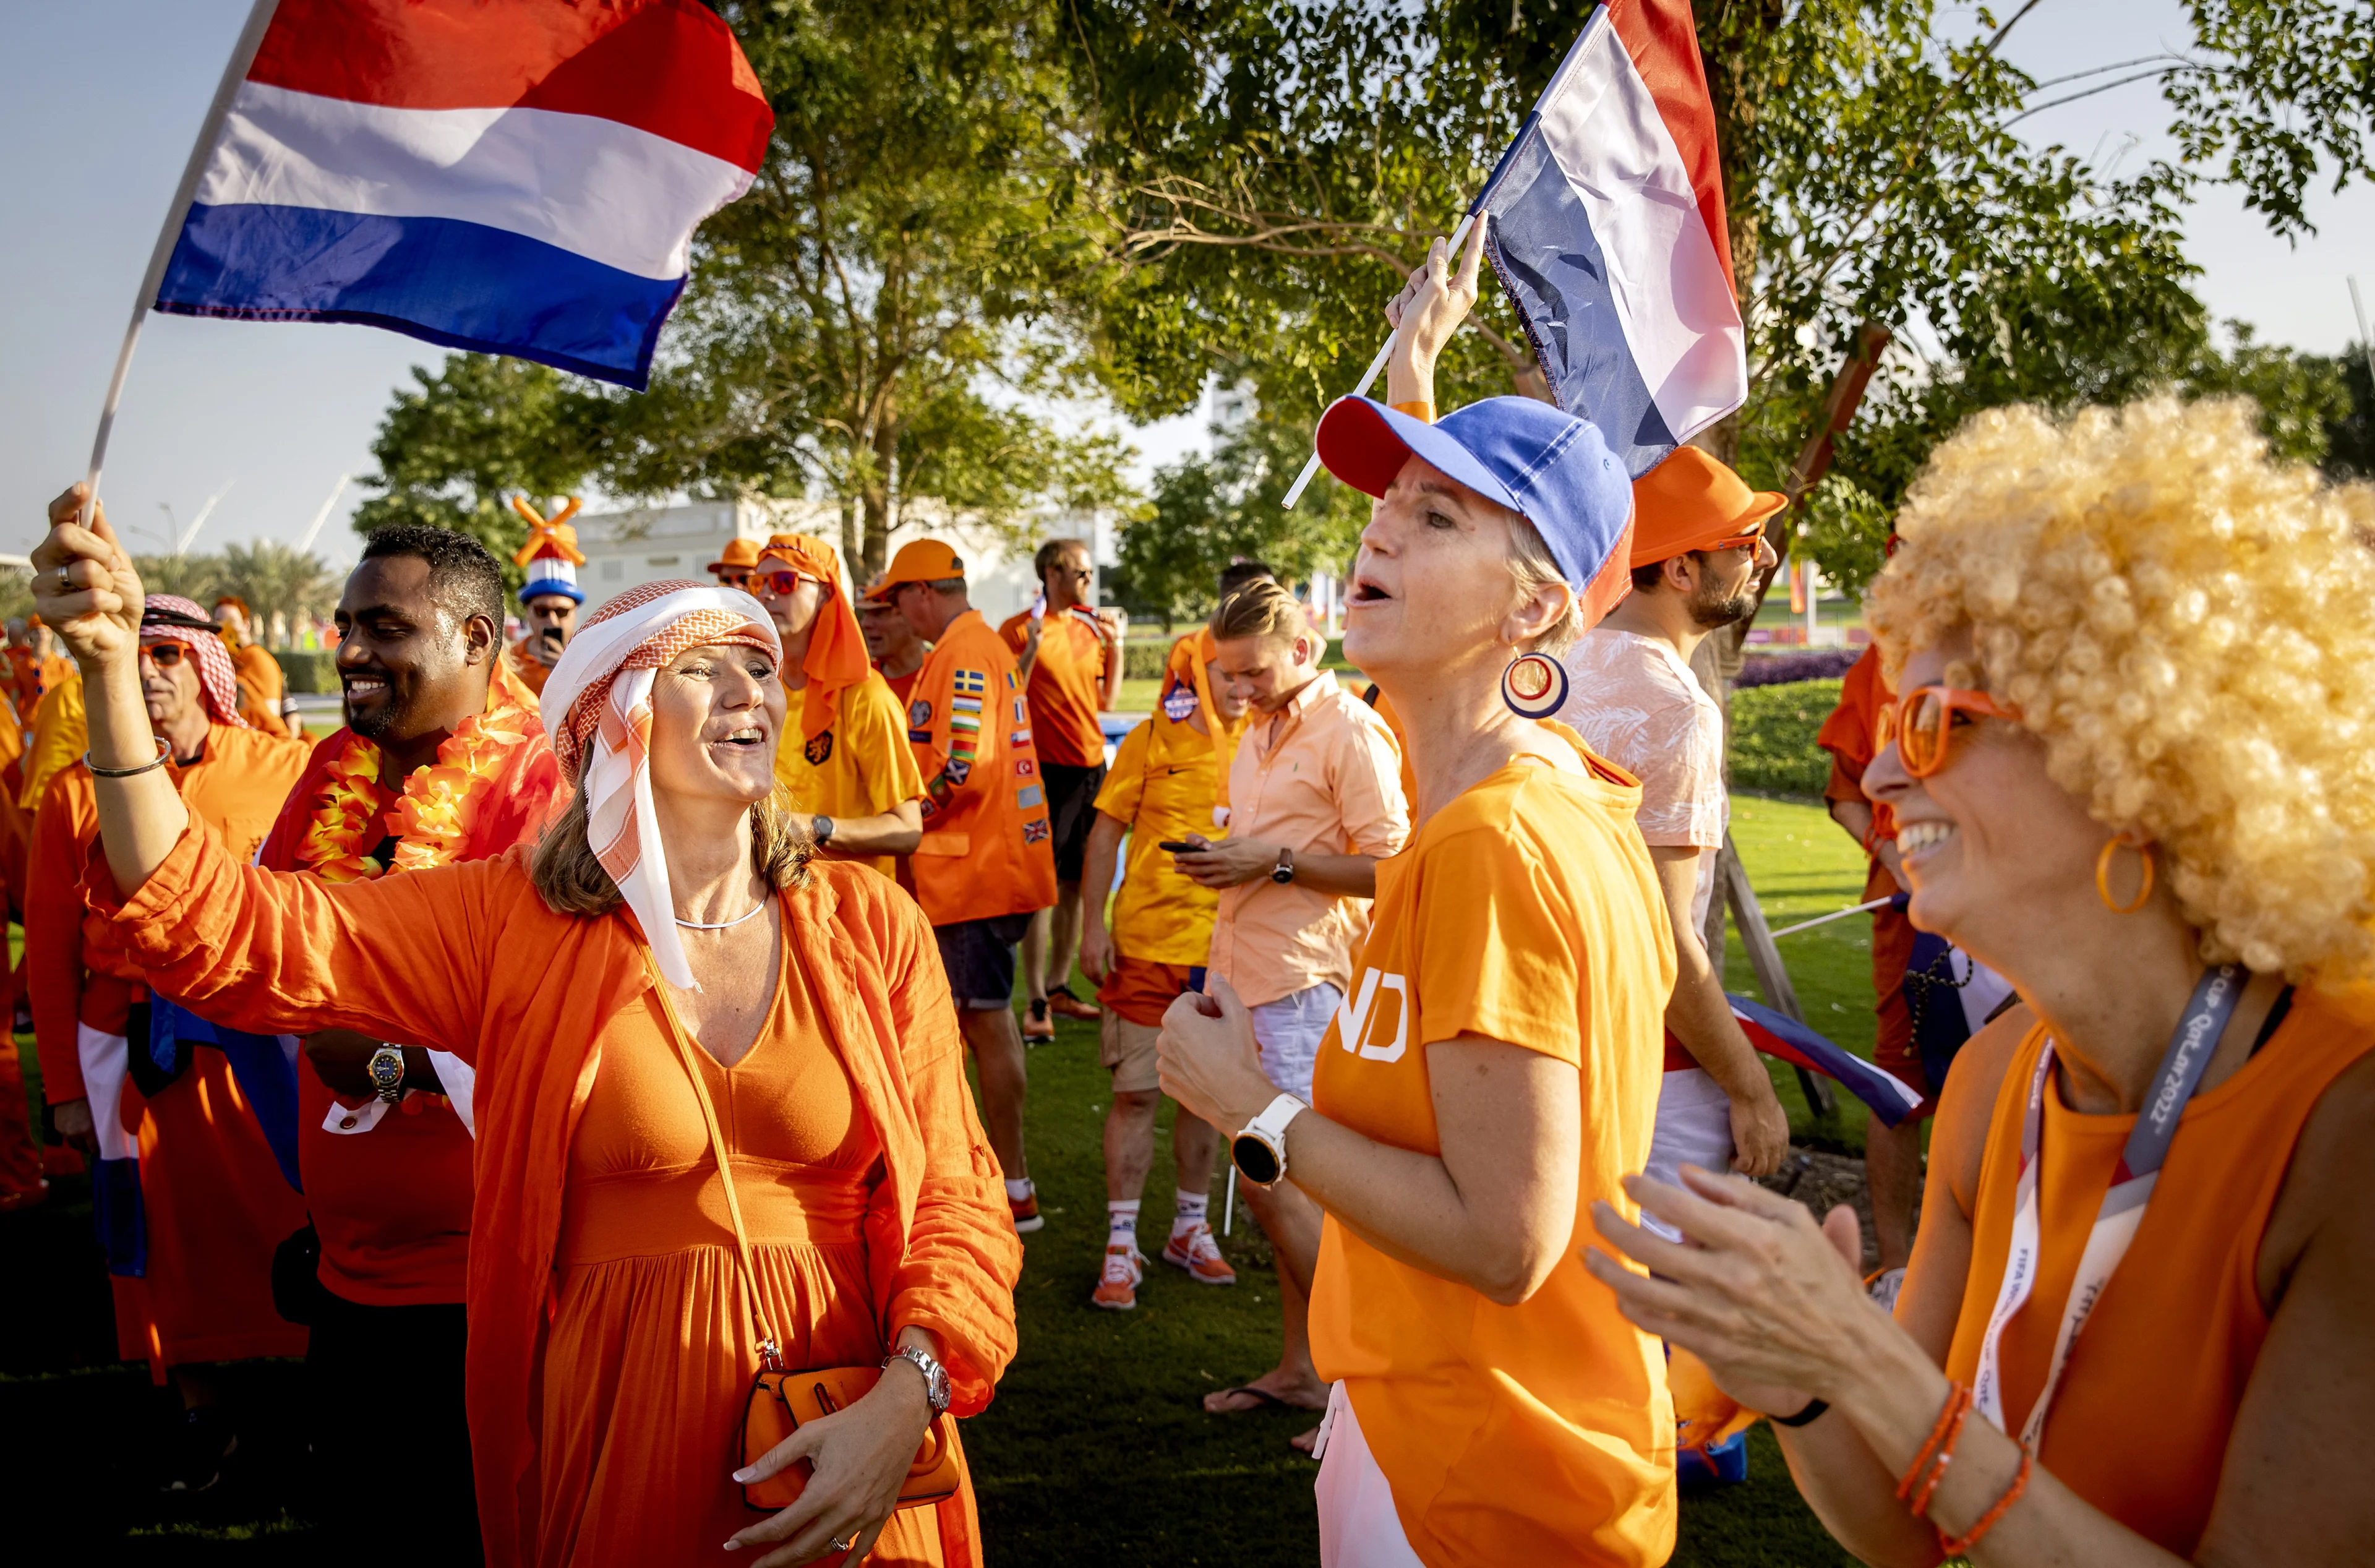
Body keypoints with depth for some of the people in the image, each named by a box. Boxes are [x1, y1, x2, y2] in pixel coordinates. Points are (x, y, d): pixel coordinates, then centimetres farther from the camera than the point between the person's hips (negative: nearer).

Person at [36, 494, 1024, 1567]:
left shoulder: (870, 926, -2)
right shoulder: (515, 924, -3)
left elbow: (956, 1192, -3)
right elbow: (223, 932, -10)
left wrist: (907, 1398, -19)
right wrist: (110, 670, -20)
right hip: (618, 1454, 0)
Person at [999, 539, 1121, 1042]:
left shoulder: (1090, 626, 12)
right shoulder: (1018, 629, -6)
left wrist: (1115, 647, 6)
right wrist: (1030, 649, -23)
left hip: (1091, 766, 7)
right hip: (1047, 769, -6)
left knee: (1075, 883, 11)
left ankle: (1058, 986, 22)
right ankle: (1037, 1003, -1)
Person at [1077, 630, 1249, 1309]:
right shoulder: (1152, 739, -2)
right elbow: (1106, 832, 0)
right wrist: (1093, 925, -7)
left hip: (1227, 944, 3)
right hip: (1148, 942, -3)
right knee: (1137, 1093, 0)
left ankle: (1190, 1229, 29)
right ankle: (1121, 1246, 10)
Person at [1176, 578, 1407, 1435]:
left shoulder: (1352, 732, -10)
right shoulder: (1257, 731, 17)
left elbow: (1388, 867, -15)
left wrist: (1275, 862, -18)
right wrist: (1217, 856, 9)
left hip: (1304, 981, -9)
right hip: (1243, 976, 9)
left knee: (1272, 1179, -9)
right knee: (1287, 1181, 12)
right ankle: (1300, 1368, 21)